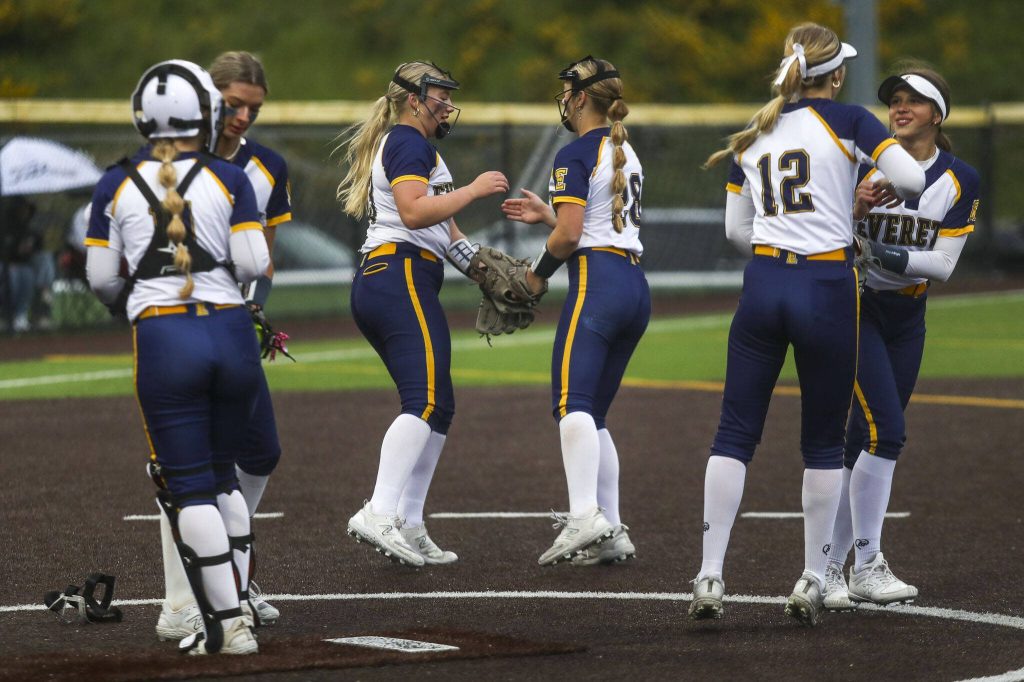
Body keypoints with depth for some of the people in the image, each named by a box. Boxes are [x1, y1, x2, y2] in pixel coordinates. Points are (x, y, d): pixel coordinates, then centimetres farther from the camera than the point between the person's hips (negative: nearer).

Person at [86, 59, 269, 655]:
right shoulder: (229, 180, 1)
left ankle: (228, 623, -1)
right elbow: (254, 264, -3)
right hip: (231, 331, 2)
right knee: (223, 474, 19)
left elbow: (102, 277, 6)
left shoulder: (117, 186, 3)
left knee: (189, 485, 3)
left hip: (163, 338, -1)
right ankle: (238, 602, 20)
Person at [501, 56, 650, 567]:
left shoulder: (576, 155, -5)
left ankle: (585, 516, -38)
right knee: (593, 414, 11)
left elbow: (568, 236, -13)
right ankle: (611, 534, 6)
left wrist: (539, 270, 4)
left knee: (572, 403, -20)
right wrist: (545, 214, 29)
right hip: (636, 288, 9)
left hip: (597, 281, -9)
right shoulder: (625, 153, 22)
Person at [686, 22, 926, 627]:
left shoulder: (752, 138, 13)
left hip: (764, 283, 3)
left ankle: (711, 577, -5)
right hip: (829, 292, -3)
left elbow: (737, 230, 15)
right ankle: (813, 582, 8)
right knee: (824, 442, 7)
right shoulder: (846, 120, -1)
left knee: (735, 434, 4)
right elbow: (912, 180, -10)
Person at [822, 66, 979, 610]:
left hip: (906, 318, 4)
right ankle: (866, 566, -12)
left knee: (864, 441, 5)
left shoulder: (960, 181, 0)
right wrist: (856, 207, -24)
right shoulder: (867, 164, -5)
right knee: (883, 429, -17)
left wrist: (896, 257, -24)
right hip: (854, 306, -4)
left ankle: (830, 567, 11)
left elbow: (943, 264, -7)